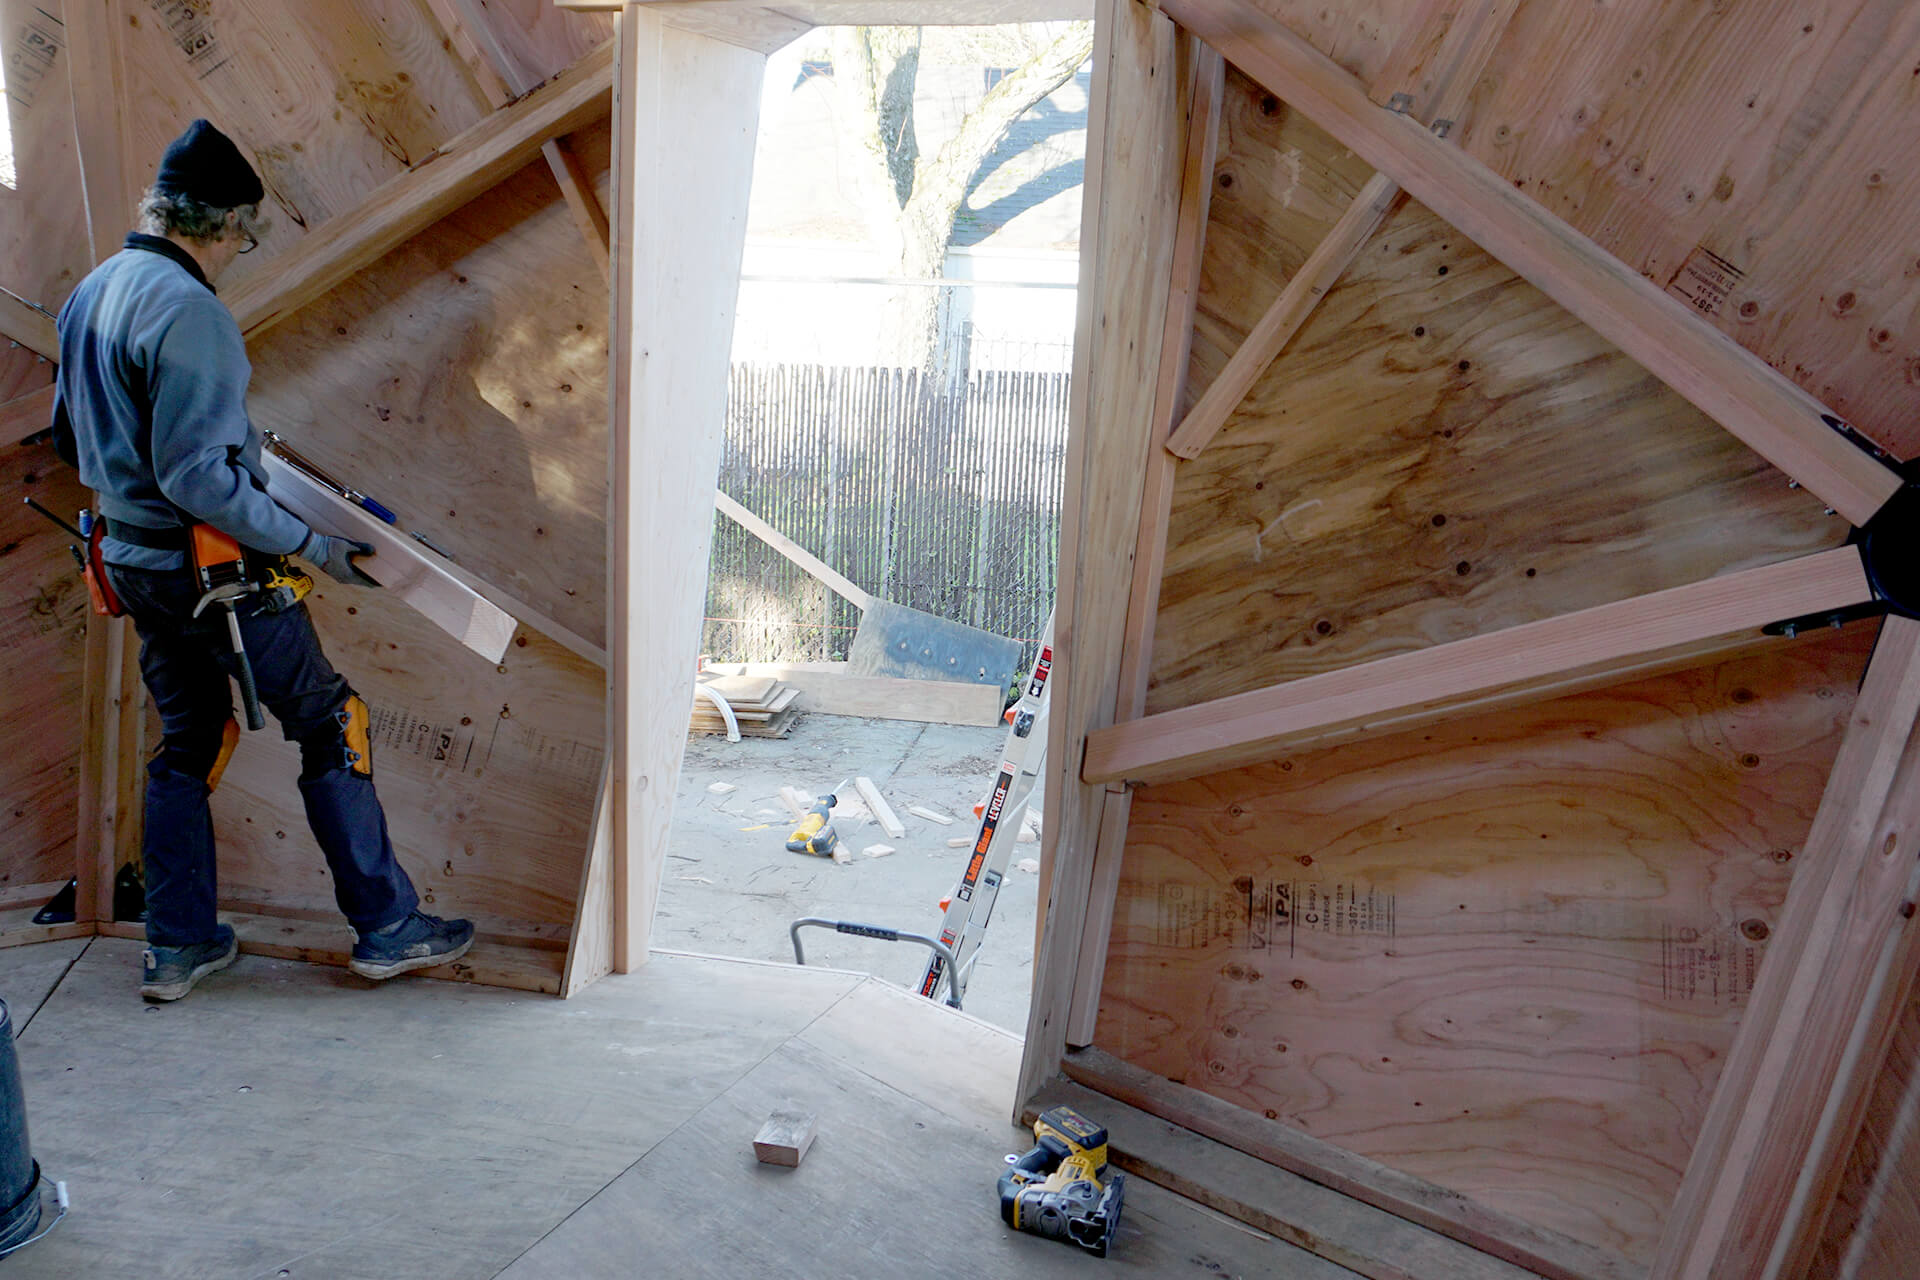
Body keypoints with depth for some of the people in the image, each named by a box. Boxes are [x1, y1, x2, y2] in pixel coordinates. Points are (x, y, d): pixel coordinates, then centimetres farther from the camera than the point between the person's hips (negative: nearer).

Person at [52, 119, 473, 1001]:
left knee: (187, 743, 17)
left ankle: (178, 947, 24)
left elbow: (70, 437, 20)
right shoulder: (189, 312, -19)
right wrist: (312, 545, -20)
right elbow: (198, 478, -25)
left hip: (133, 559, 9)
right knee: (332, 723, 1)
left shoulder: (90, 293, 10)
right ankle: (387, 928, 7)